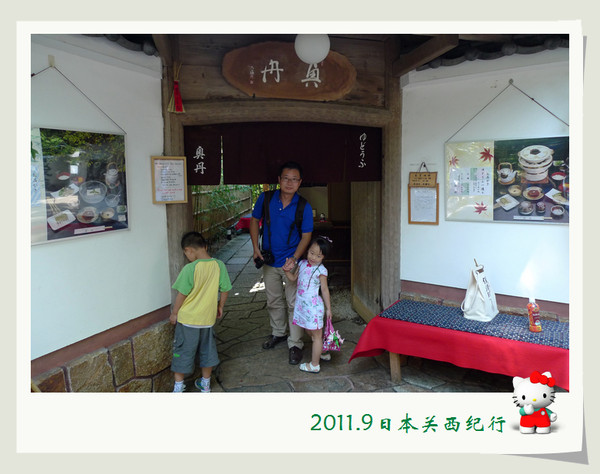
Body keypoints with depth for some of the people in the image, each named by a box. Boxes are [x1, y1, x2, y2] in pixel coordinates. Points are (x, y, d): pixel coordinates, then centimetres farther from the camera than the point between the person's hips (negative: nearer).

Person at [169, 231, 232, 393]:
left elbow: (182, 294, -15)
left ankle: (178, 386, 24)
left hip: (187, 319, -4)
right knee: (207, 350, 20)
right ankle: (205, 384, 34)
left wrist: (174, 313, 0)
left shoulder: (190, 269, -21)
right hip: (208, 318, 4)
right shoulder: (219, 265, -8)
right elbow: (225, 290, 0)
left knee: (183, 351, 13)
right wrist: (220, 307, 16)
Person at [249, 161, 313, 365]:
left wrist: (294, 258, -22)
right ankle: (278, 333, 39)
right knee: (273, 301, 18)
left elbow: (306, 236, -8)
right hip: (269, 261, 3)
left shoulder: (304, 207, -13)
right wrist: (256, 248, -2)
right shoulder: (266, 199, -7)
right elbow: (254, 220, 7)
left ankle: (295, 344, 12)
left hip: (291, 261, -3)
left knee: (294, 303, 0)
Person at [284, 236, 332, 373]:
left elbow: (325, 289, -7)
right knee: (310, 331, 20)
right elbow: (293, 278, 14)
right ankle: (323, 353, 39)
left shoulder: (321, 270, -12)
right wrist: (287, 271, -7)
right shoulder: (302, 263, 5)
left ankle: (314, 365, 16)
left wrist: (328, 308, -3)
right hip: (302, 304, 7)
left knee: (316, 335, 6)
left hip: (313, 306, -7)